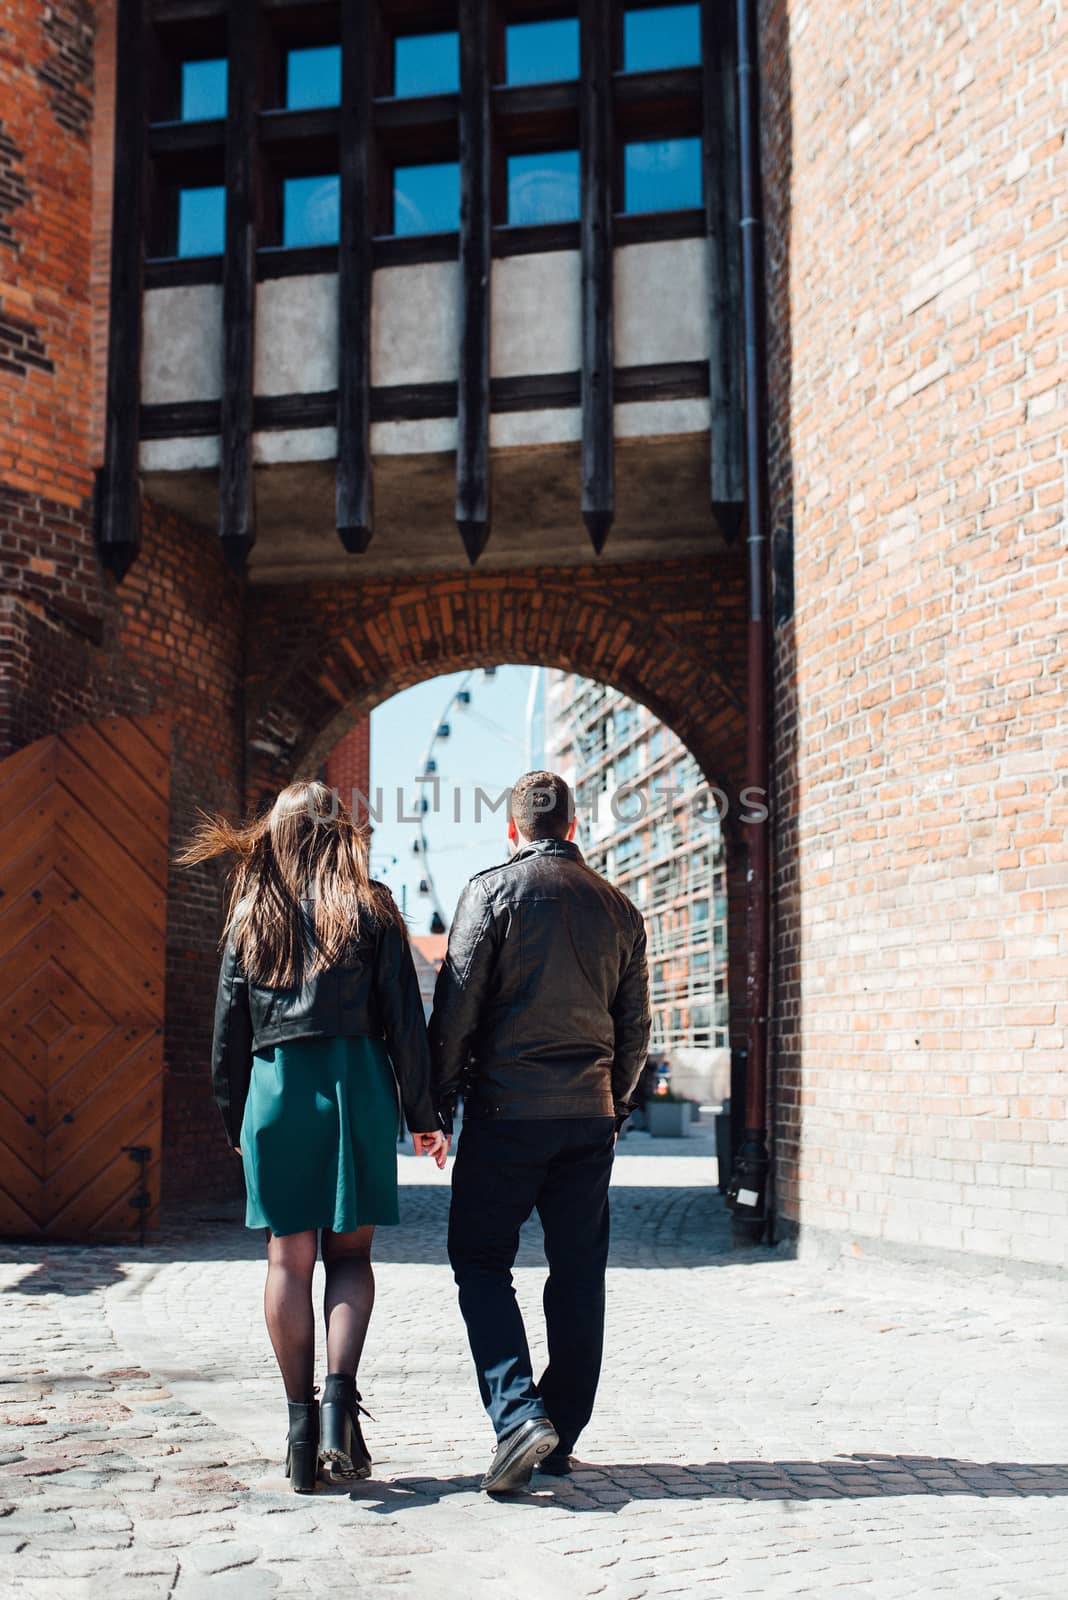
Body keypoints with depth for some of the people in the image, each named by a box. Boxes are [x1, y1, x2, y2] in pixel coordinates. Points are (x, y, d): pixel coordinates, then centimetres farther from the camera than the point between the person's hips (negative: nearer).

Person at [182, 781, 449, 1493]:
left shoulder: (251, 915, 8)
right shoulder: (371, 909, 3)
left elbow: (229, 1028, 9)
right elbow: (405, 1020, 0)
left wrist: (236, 1124, 17)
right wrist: (424, 1116, 5)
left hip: (274, 1088, 1)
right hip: (357, 1085, -1)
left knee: (290, 1259, 6)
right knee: (350, 1251, 9)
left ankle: (302, 1423, 7)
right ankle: (340, 1397, -9)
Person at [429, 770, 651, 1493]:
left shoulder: (493, 889, -3)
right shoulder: (618, 907, 10)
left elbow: (456, 1005, -8)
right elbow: (635, 1027, 13)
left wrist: (437, 1102, 0)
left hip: (508, 1107, -4)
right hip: (590, 1115, 4)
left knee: (481, 1260, 5)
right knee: (579, 1275, 9)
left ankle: (518, 1412, -12)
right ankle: (561, 1438, 15)